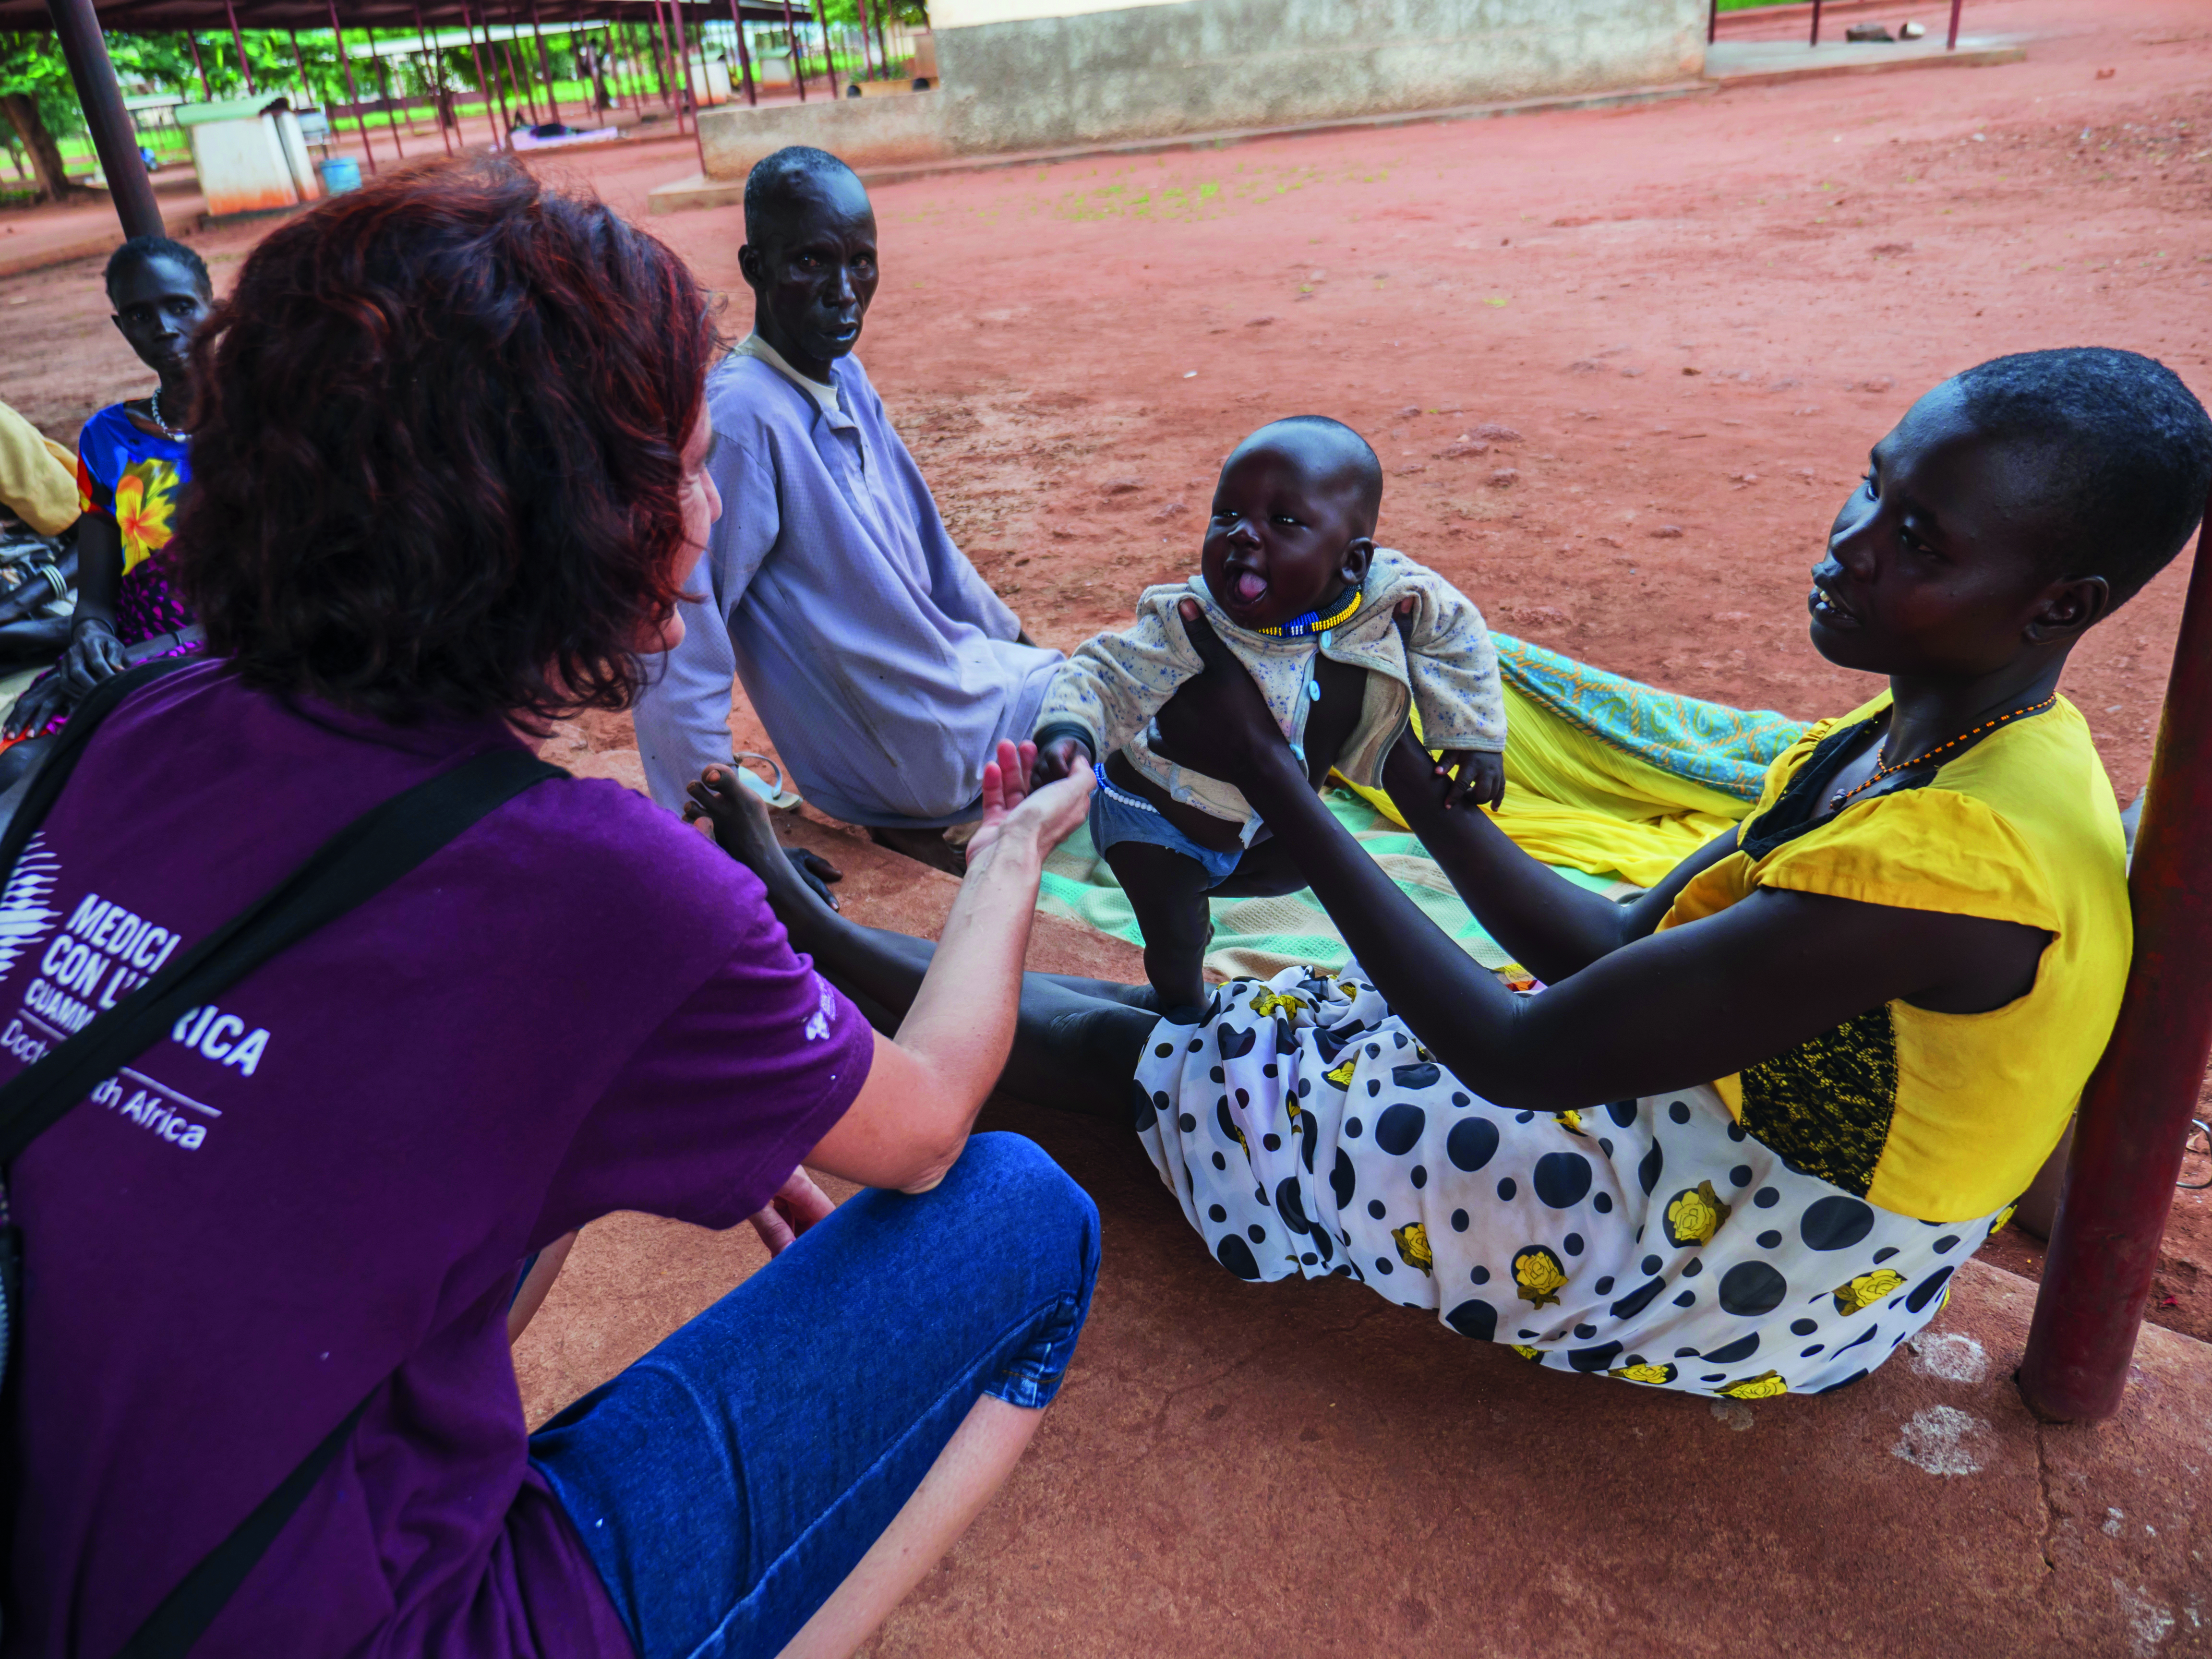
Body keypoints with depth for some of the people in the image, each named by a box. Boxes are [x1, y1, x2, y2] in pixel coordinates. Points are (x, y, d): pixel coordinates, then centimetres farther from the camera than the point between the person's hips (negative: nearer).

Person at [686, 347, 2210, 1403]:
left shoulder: (1968, 857, -33)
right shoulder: (1911, 740, -2)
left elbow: (1518, 1057, -30)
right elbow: (1619, 952, 0)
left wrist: (1273, 781, -27)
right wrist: (1405, 766, -5)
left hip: (1726, 1279, -8)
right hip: (1717, 1134, 8)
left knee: (1141, 1053, -4)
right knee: (1289, 1012, 9)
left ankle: (818, 944, 18)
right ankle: (818, 947, 24)